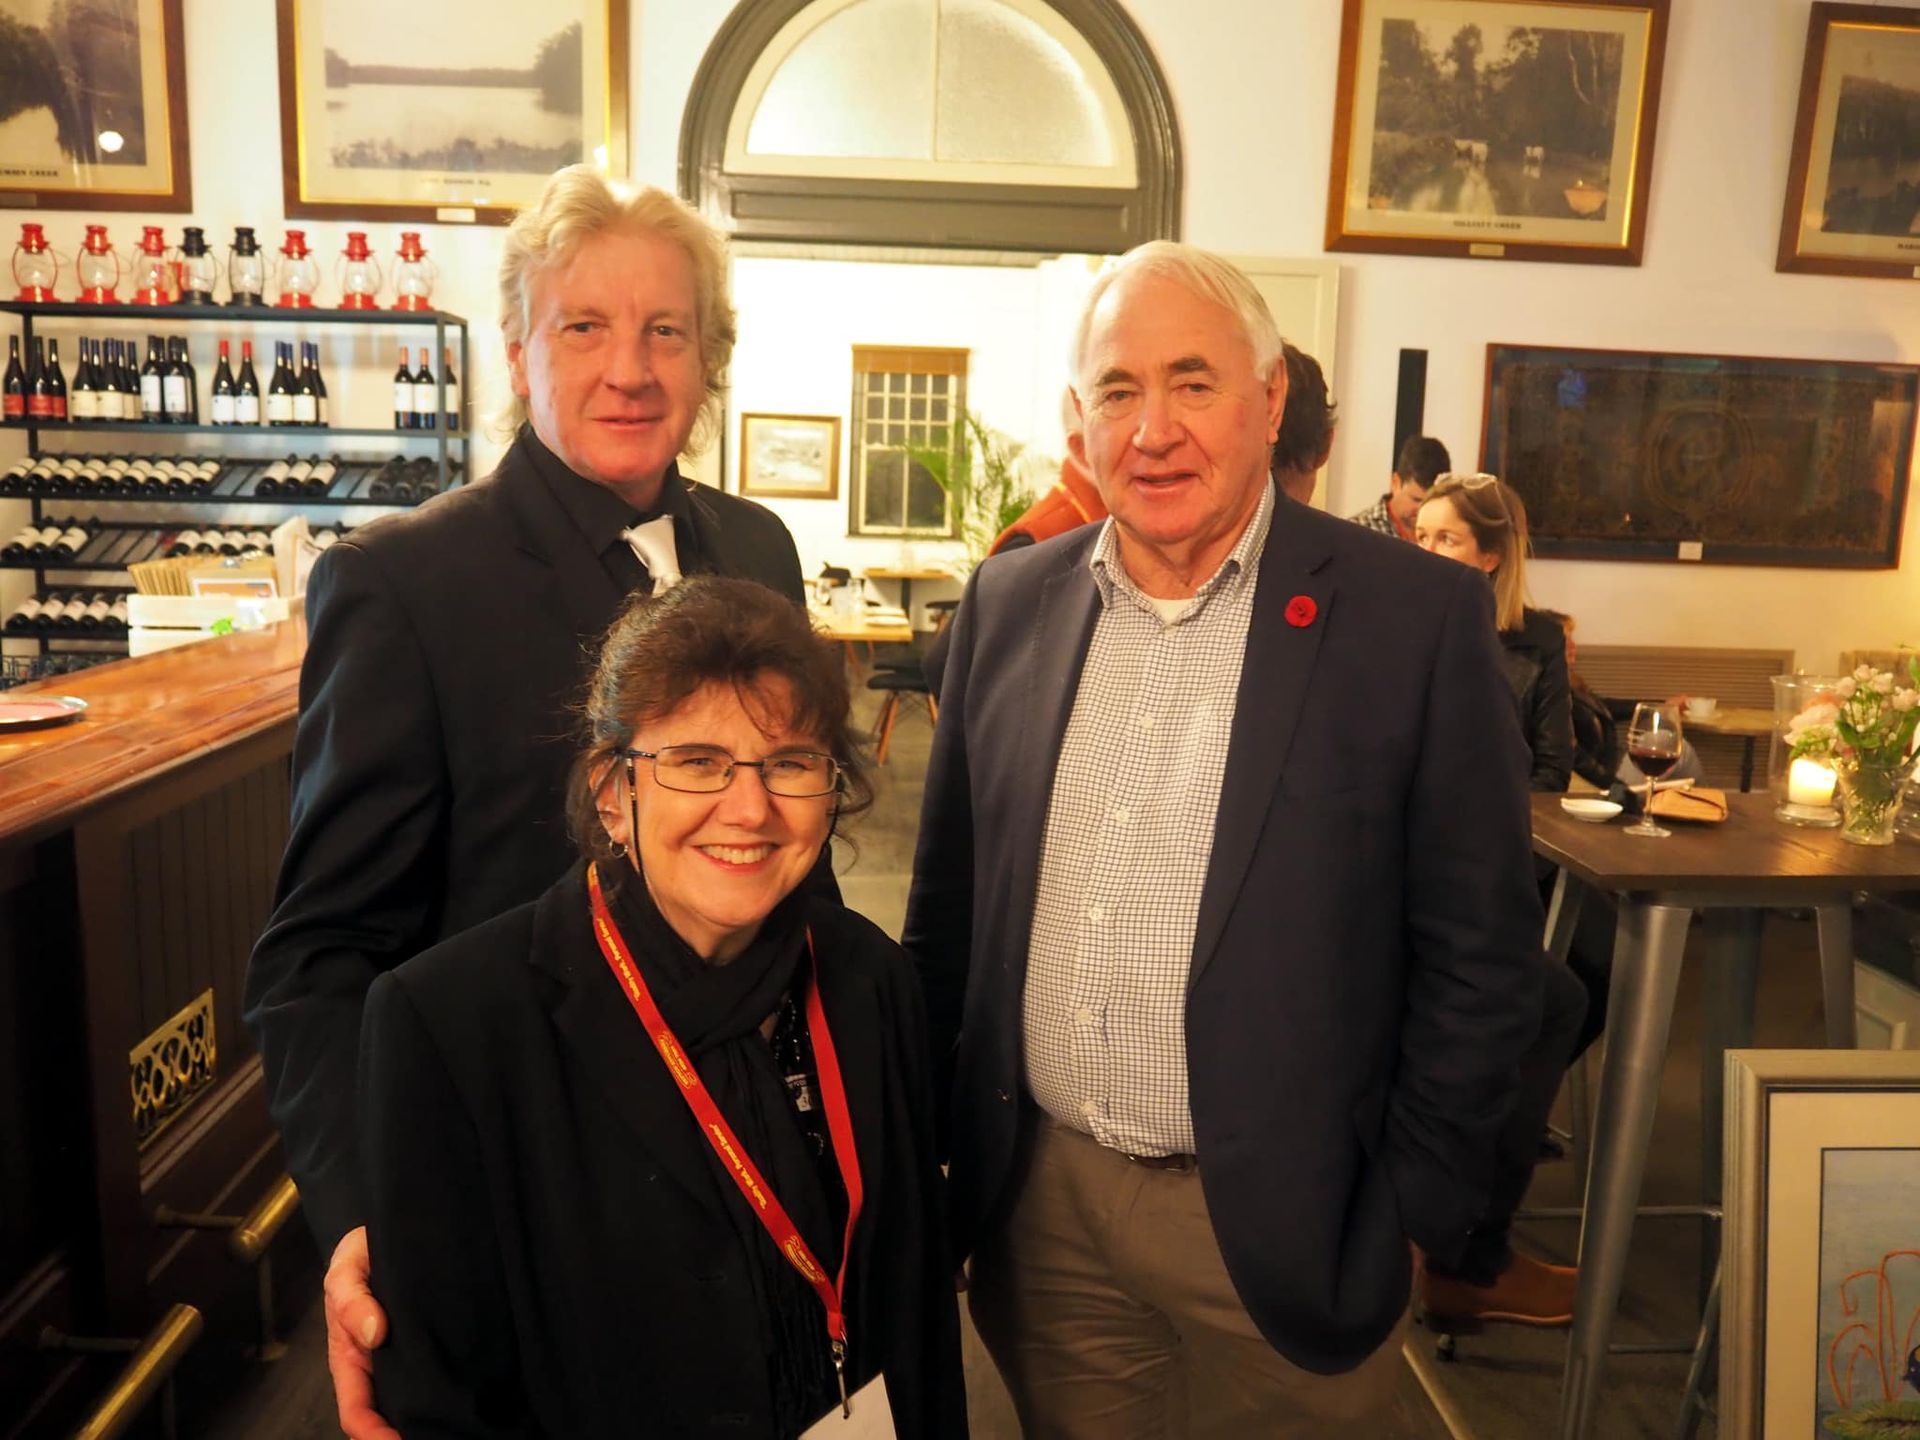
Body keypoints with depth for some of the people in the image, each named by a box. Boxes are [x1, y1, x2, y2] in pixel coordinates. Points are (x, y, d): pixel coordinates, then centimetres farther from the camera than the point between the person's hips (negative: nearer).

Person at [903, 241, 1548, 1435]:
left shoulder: (1417, 617, -12)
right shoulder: (1009, 603, 0)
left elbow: (1482, 957, -8)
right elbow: (949, 898, 7)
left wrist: (1406, 1221, -6)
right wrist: (931, 1141, 8)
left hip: (1278, 1233, -3)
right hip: (1037, 1209, 4)